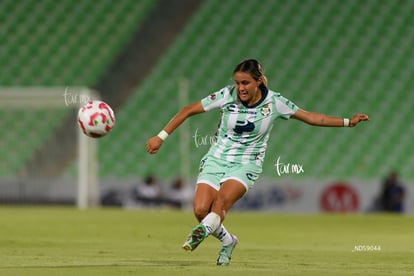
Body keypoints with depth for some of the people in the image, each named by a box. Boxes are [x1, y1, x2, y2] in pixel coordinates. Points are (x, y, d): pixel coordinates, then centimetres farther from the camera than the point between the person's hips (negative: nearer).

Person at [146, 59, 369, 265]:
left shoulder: (274, 102, -8)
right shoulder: (227, 95, -10)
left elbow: (310, 117, 3)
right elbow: (189, 110, -3)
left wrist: (348, 122, -3)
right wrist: (161, 136, -6)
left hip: (246, 165, -1)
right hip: (216, 160, 1)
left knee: (222, 201, -31)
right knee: (201, 210, -15)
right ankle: (227, 241, 11)